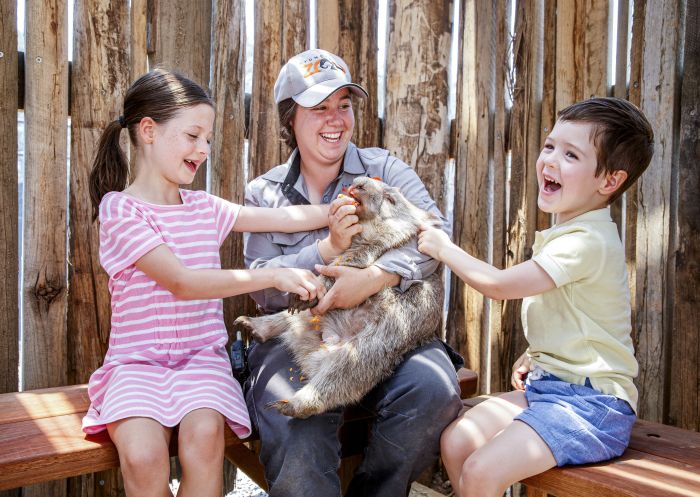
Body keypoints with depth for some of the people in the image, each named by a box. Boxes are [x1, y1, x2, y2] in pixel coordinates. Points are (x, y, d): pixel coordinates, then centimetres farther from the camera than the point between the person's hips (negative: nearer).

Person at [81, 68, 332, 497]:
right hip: (138, 361, -3)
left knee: (205, 433, -27)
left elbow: (284, 218, 5)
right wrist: (273, 276, -25)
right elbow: (182, 283, -19)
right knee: (143, 456, -28)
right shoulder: (120, 207, -7)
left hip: (202, 357, 3)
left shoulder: (204, 208, 11)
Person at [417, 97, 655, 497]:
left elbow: (498, 285, -21)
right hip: (549, 385, 9)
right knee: (455, 441, 2)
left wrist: (444, 248, -7)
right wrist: (534, 356, 7)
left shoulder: (586, 241, -21)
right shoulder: (565, 232, 11)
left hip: (590, 403, -9)